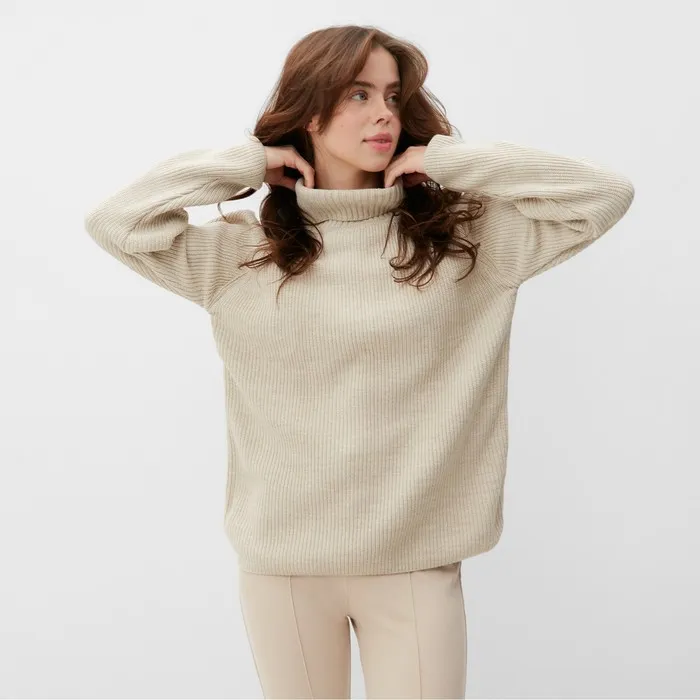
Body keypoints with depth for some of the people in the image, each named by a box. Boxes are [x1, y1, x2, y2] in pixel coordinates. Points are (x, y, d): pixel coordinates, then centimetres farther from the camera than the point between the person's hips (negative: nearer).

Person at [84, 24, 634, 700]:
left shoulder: (465, 236, -1)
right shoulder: (241, 250, -1)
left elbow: (604, 195, -5)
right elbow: (114, 221, -8)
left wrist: (445, 158, -7)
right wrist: (248, 163, -4)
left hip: (417, 560, 0)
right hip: (282, 560, 1)